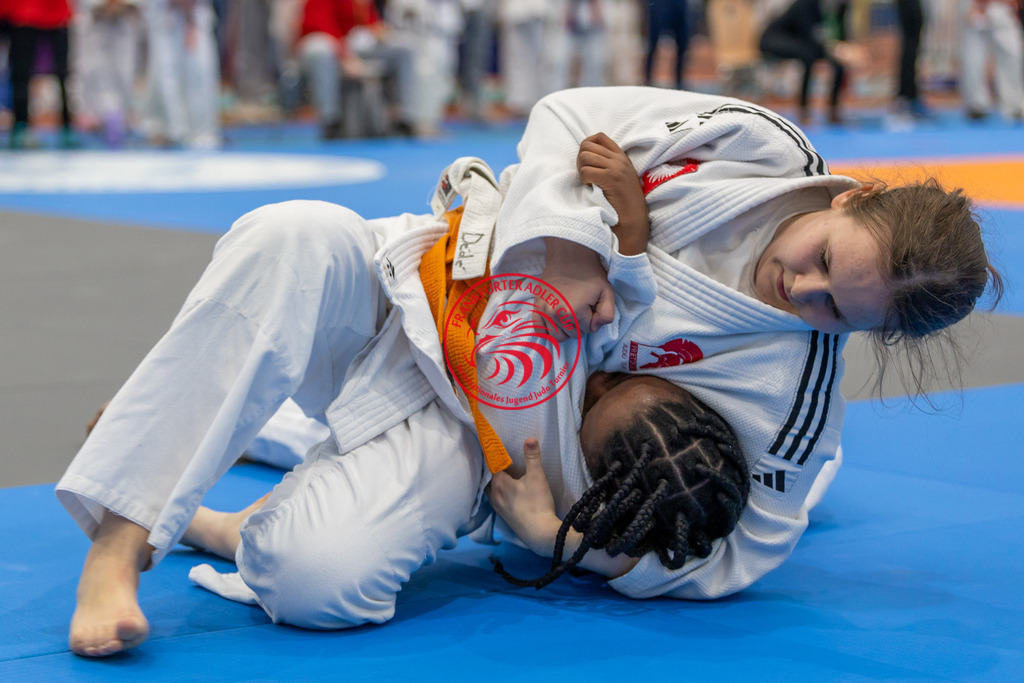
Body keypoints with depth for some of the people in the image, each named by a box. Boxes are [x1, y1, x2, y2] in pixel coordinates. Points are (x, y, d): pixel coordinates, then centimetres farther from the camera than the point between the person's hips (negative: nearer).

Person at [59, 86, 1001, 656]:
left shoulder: (793, 403, -13)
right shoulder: (756, 145, -10)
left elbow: (721, 557, -7)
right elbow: (571, 119, -4)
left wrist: (561, 535, -17)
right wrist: (572, 243, -20)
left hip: (470, 426, -2)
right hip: (417, 279, 2)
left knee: (318, 579, -32)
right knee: (291, 238, -34)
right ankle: (120, 540, -27)